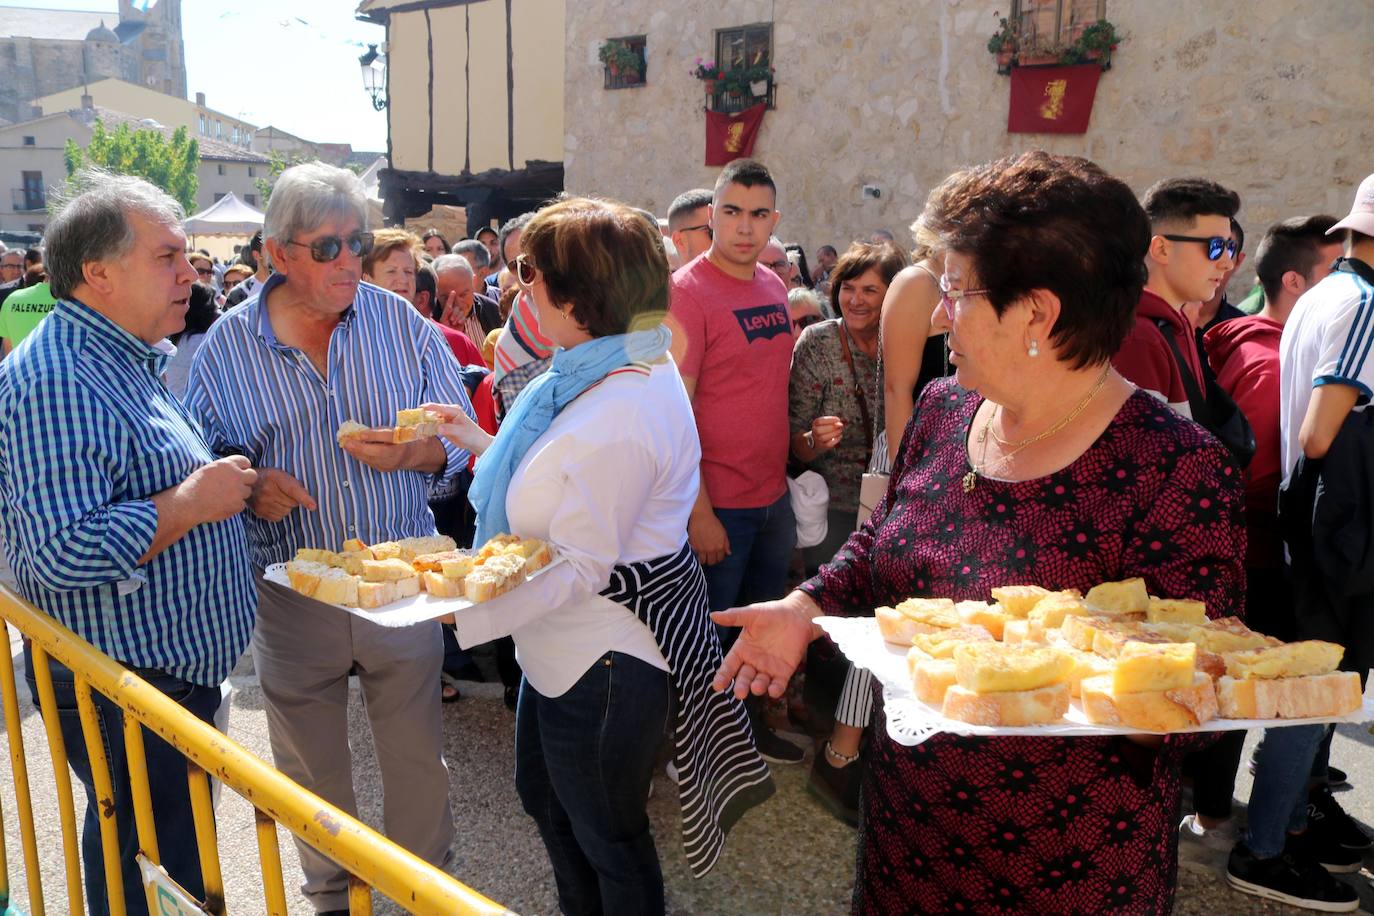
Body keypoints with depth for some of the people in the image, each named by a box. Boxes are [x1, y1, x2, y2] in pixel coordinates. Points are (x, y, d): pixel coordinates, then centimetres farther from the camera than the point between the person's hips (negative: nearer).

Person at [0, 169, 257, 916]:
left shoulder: (124, 361, 12)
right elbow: (63, 551, -32)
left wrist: (226, 483, 11)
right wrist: (194, 501, -24)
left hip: (172, 675, 10)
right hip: (121, 693, -10)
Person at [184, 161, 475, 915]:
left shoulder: (402, 323, -3)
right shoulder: (225, 346, -3)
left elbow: (461, 438, 1)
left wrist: (412, 451, -20)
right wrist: (245, 486, -17)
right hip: (289, 591, 1)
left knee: (417, 754, 13)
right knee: (310, 766, 18)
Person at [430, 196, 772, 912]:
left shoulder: (618, 419, -32)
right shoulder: (621, 364, 1)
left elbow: (580, 569, -29)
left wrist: (462, 612, -31)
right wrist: (482, 442, 11)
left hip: (605, 662, -11)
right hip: (564, 644, 11)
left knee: (606, 834, 14)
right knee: (544, 794, 30)